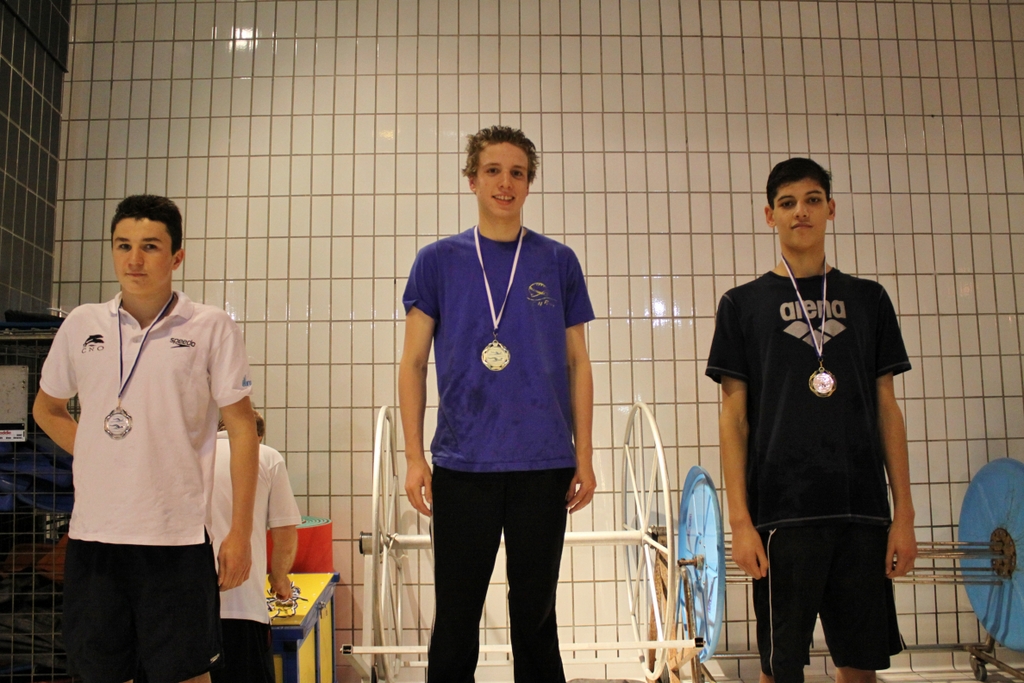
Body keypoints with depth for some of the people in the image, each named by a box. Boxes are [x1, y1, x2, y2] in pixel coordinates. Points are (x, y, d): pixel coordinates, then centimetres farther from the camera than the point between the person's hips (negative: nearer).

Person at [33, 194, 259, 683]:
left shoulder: (212, 328, -2)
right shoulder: (81, 325, 7)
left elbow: (241, 428, -2)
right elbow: (47, 409, 23)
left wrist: (240, 532, -6)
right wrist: (101, 456, 7)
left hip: (177, 536, -3)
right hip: (92, 532, 3)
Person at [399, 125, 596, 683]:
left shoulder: (558, 263, 7)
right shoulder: (438, 261, 5)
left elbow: (577, 364, 9)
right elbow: (413, 363, 5)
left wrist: (584, 458, 4)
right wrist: (414, 458, -1)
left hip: (543, 466, 1)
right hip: (462, 465, 0)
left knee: (535, 615, 12)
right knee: (455, 619, 8)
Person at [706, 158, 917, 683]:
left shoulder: (868, 299, 12)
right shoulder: (743, 304, 5)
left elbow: (886, 408, 10)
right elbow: (733, 417, 1)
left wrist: (904, 512, 4)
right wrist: (739, 520, -6)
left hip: (863, 510, 3)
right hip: (781, 511, -2)